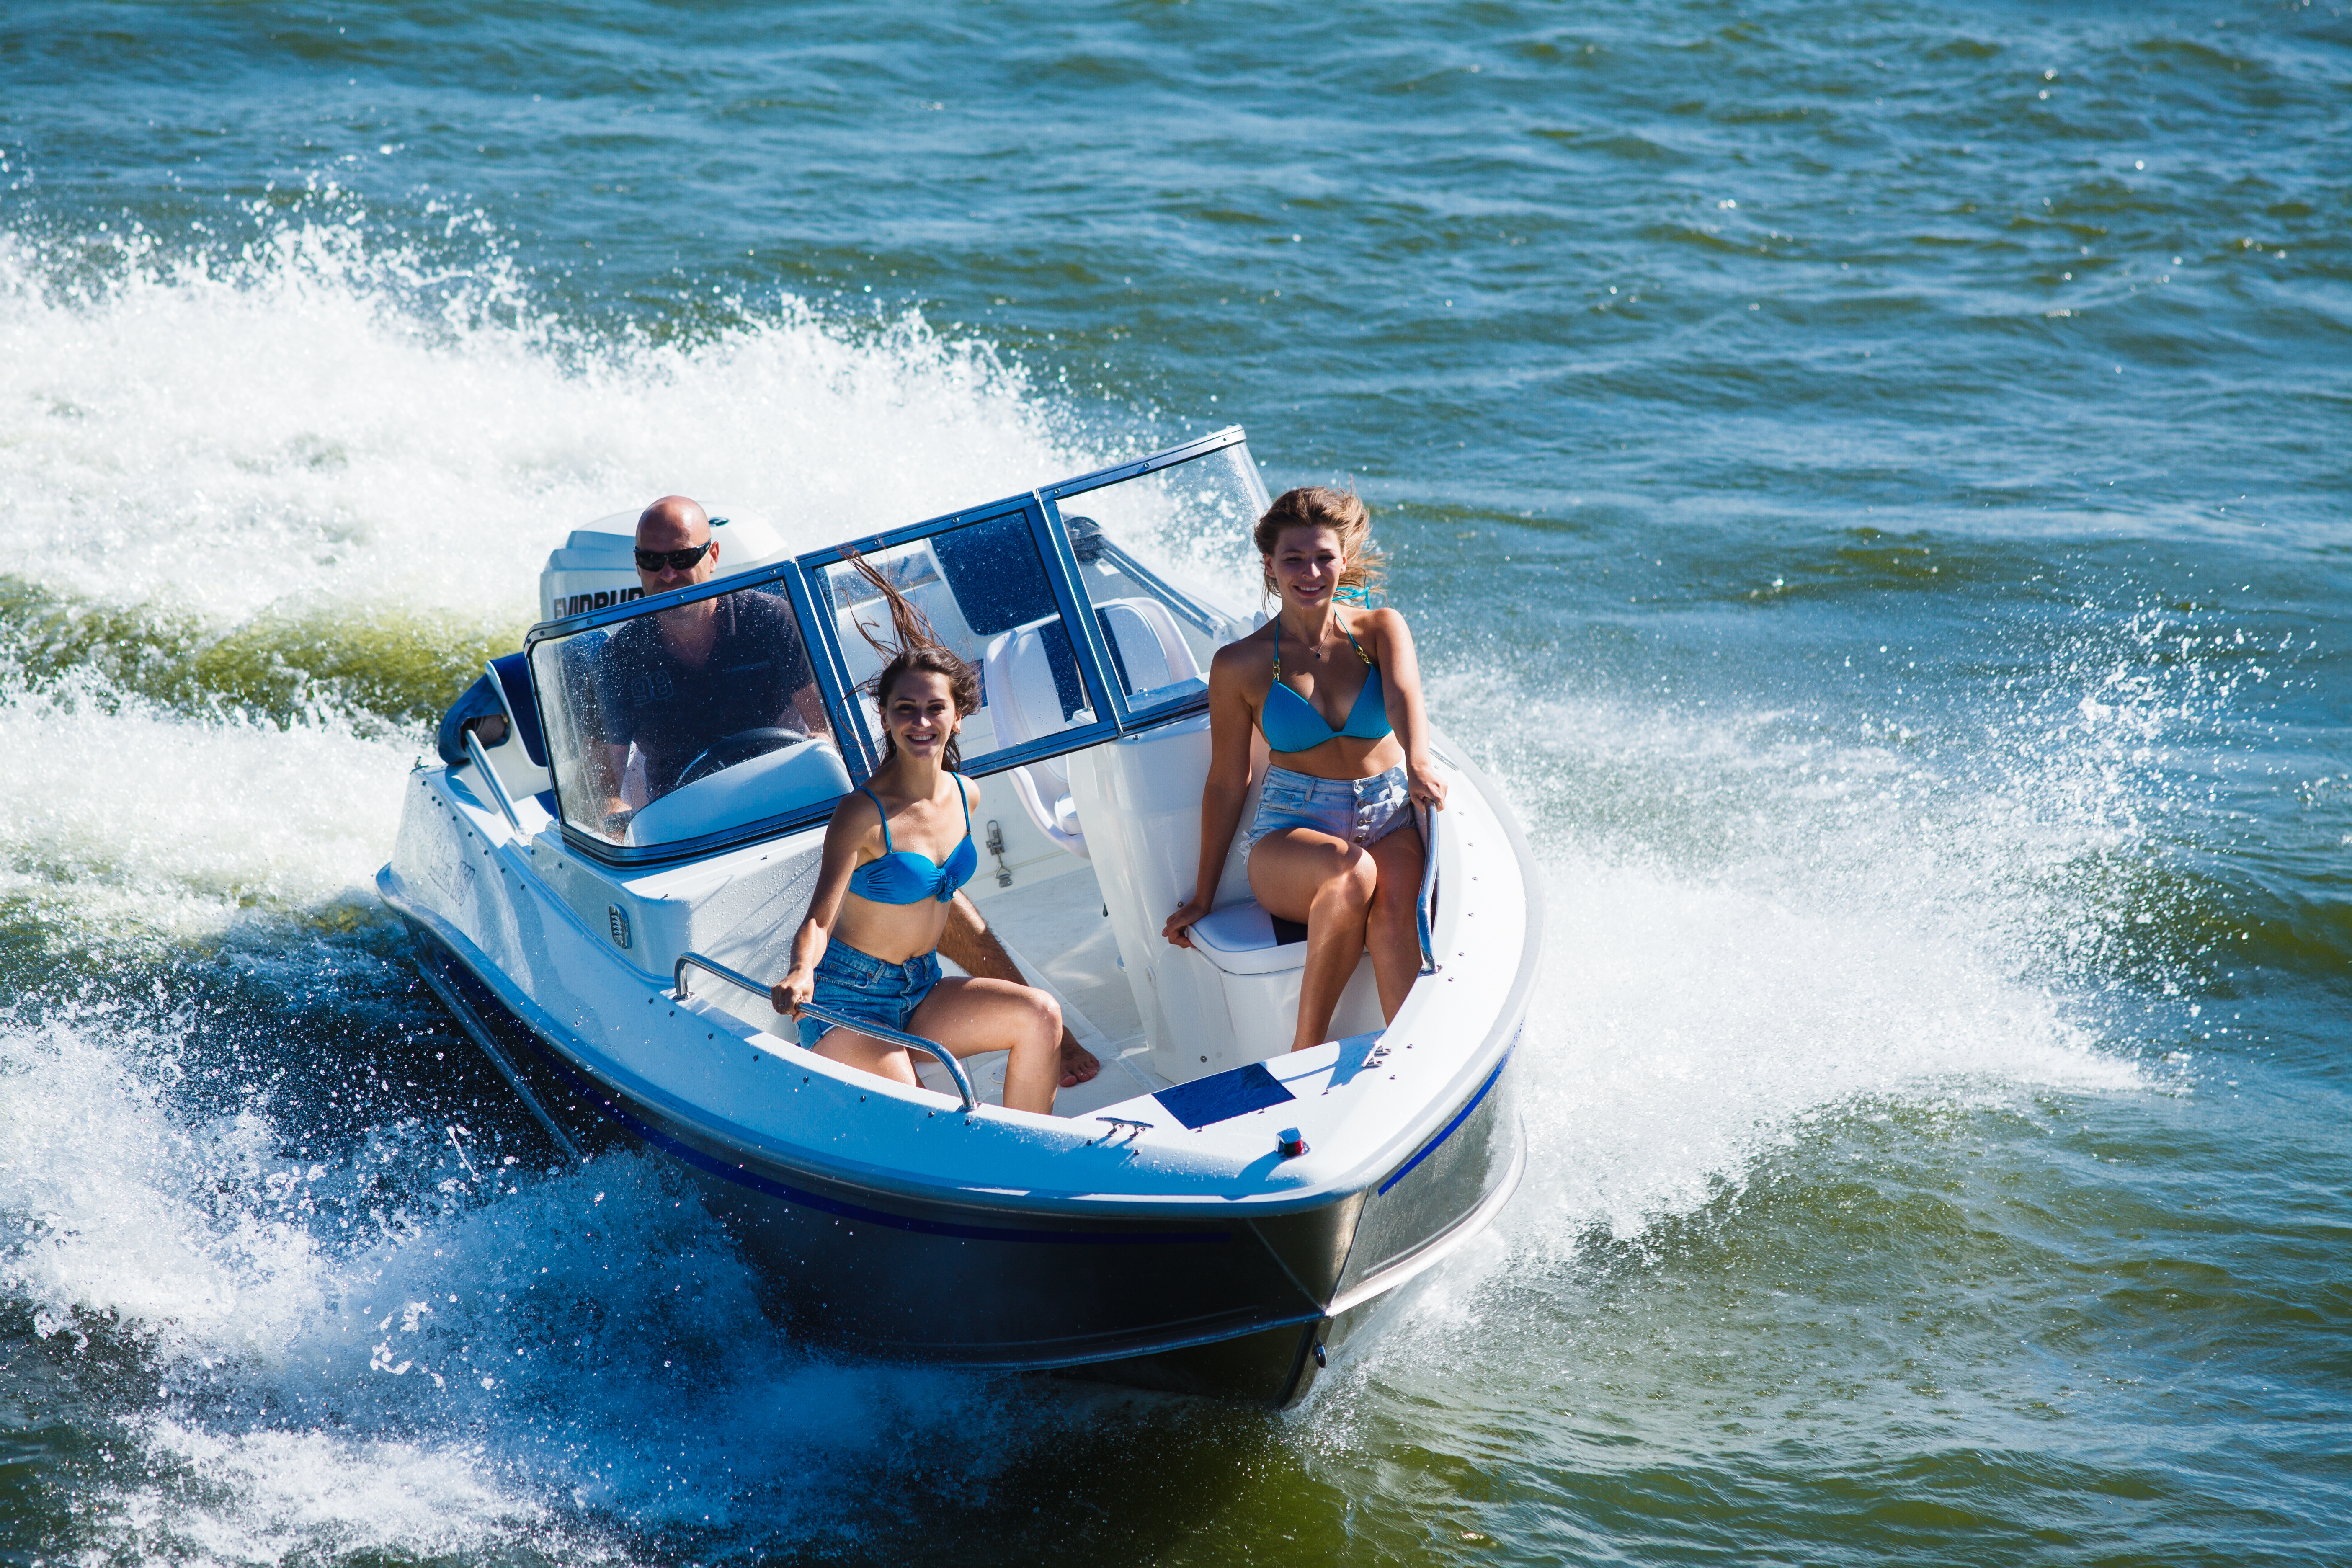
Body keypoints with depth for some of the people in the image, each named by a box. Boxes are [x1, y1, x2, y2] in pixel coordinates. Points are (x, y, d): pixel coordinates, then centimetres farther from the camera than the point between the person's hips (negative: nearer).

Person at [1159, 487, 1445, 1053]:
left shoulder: (1382, 630, 4)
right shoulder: (1240, 665, 1)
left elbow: (1404, 695, -18)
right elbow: (1226, 783, 8)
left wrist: (1418, 762, -41)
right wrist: (1203, 897, 10)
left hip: (1388, 822, 1)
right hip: (1291, 831, -1)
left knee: (1394, 916, -34)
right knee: (1352, 873, -37)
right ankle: (1306, 1048, -27)